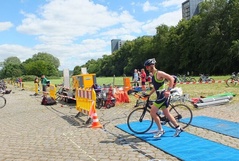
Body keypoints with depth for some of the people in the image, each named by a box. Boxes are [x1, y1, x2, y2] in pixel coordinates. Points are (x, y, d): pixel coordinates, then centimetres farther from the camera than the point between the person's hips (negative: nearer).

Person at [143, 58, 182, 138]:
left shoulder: (159, 73, -15)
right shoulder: (153, 75, 12)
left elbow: (171, 78, -21)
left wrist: (168, 90, -26)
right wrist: (149, 94, 20)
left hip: (163, 95, -9)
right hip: (160, 96, 9)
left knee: (152, 113, -8)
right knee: (167, 114, 15)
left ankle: (160, 130, 5)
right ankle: (178, 128, 26)